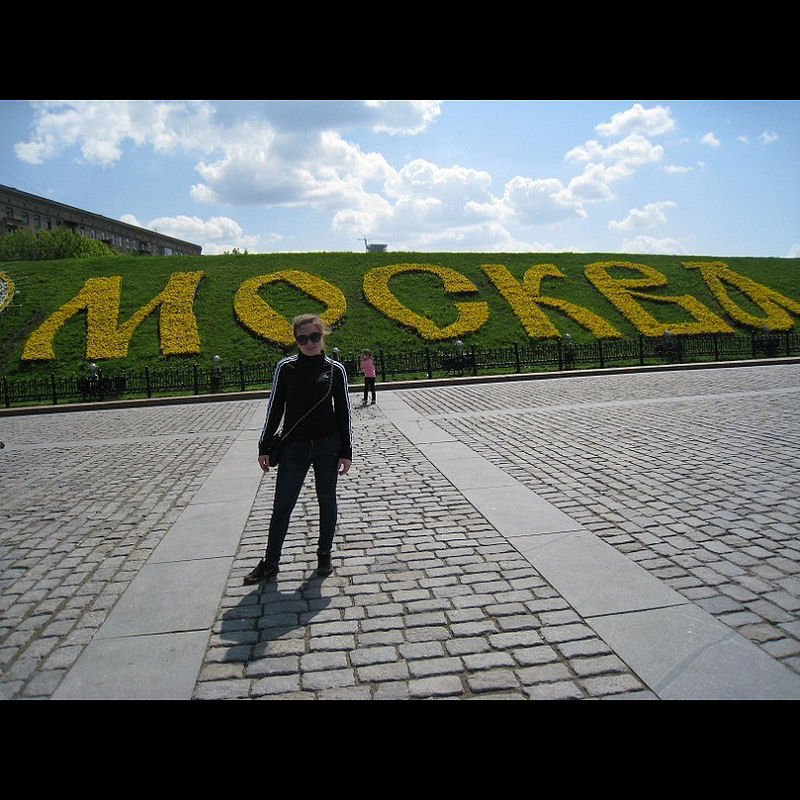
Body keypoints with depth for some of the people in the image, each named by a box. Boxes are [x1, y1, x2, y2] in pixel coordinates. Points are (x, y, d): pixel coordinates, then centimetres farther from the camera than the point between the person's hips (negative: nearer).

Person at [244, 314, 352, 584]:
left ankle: (324, 555, 29)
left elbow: (343, 411, 1)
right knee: (281, 506, 6)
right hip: (294, 447, 0)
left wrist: (346, 452, -1)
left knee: (327, 501, 11)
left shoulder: (335, 369, -2)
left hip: (328, 445, 0)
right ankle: (270, 562, 20)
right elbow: (275, 407, 3)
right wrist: (264, 446, 2)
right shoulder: (286, 367, -2)